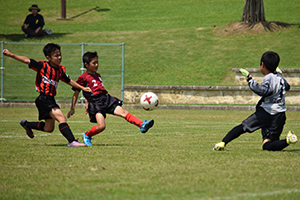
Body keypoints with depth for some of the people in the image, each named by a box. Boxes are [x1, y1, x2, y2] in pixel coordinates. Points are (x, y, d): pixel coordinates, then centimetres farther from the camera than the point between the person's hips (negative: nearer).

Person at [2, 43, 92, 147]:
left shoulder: (60, 69, 10)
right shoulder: (43, 66, -10)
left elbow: (69, 81, 25)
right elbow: (27, 61, -18)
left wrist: (82, 88, 24)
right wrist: (11, 55, -27)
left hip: (51, 99, 8)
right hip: (43, 99, -8)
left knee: (49, 128, 17)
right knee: (61, 118, -22)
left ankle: (26, 124, 38)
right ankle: (72, 141, -25)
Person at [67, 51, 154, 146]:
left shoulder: (97, 75, 24)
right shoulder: (83, 78, 1)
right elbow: (76, 93, 3)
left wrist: (87, 104, 34)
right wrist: (72, 109, 0)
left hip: (107, 98, 7)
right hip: (95, 103, -7)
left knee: (123, 112, -10)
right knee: (101, 126, -19)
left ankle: (142, 125, -21)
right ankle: (86, 136, 7)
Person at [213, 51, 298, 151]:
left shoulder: (269, 78, -11)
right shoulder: (280, 78, 13)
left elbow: (262, 91, -31)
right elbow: (287, 87, 36)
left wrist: (249, 79, -25)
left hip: (266, 112, -6)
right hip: (279, 116, 6)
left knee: (243, 127, 7)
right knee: (267, 146, 2)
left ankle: (223, 143, -2)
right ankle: (287, 141, -23)